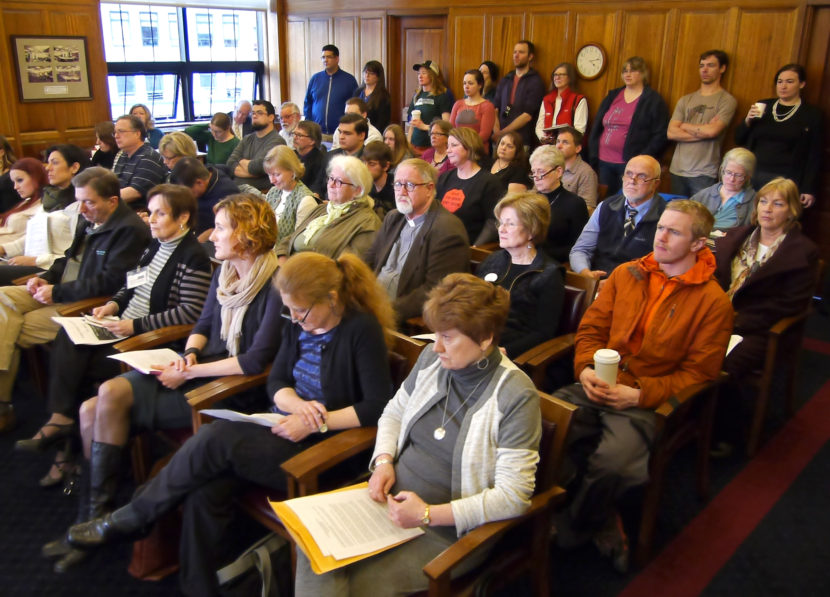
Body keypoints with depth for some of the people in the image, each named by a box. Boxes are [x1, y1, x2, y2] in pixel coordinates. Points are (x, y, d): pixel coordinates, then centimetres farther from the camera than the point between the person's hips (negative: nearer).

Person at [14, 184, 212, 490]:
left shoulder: (194, 258, -15)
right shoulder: (155, 245, 12)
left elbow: (189, 313, -22)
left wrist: (135, 325, -22)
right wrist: (114, 304, 2)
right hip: (123, 325, 8)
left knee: (76, 365, -17)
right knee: (68, 339, -14)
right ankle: (62, 419, -14)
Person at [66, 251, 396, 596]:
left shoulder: (362, 329, -13)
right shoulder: (298, 324, 7)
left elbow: (380, 406, -18)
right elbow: (276, 382, 10)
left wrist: (316, 422, -22)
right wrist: (297, 404, -13)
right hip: (284, 430, 7)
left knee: (217, 439, -22)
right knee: (206, 489, -19)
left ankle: (130, 518, -1)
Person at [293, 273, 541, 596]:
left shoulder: (516, 396, -16)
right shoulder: (432, 359, 3)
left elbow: (513, 496, -18)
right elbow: (394, 413, 18)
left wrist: (428, 515, -21)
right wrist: (383, 462, -3)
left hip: (447, 529, -5)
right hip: (392, 497, 6)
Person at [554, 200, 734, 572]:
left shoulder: (713, 301, -2)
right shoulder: (626, 274, 12)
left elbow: (698, 373, -4)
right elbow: (591, 328, 13)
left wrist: (638, 394, -15)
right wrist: (586, 369, -7)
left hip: (648, 402, -4)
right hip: (598, 386, 5)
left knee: (611, 462, -31)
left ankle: (573, 529, 4)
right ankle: (602, 527, -1)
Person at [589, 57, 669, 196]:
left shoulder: (653, 100, 2)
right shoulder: (612, 96, 16)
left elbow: (660, 135, -6)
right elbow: (596, 128, 15)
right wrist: (593, 158, 5)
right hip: (604, 162, 5)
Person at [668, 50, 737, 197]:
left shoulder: (727, 100, 0)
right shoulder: (685, 100, 13)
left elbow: (712, 131, -14)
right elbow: (671, 133, 1)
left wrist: (684, 126, 0)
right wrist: (703, 132, -8)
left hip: (704, 174, -4)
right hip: (677, 170, 4)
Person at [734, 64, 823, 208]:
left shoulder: (812, 114, 3)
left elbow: (814, 156, 0)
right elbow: (739, 139, 14)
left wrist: (809, 189, -6)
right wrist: (748, 120, -6)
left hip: (786, 181, -3)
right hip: (752, 176, 3)